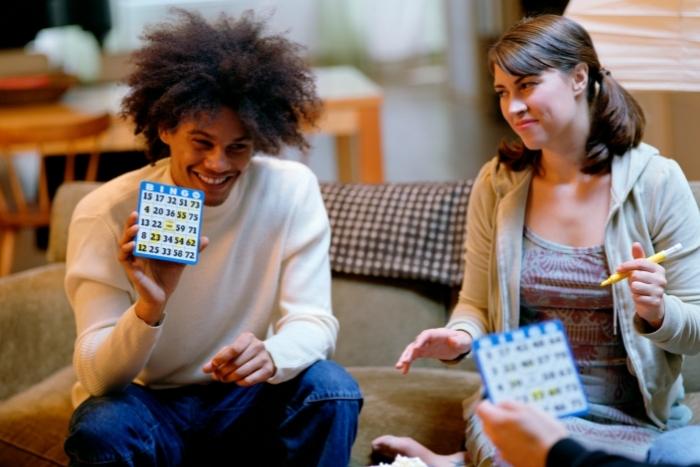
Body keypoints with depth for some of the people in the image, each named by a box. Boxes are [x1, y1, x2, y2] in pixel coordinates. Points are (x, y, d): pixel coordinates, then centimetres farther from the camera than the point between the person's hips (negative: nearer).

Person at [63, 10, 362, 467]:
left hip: (245, 399, 2)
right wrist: (149, 310, -44)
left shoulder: (293, 190, -13)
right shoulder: (107, 213, -18)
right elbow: (97, 377, -22)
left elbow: (313, 320, -16)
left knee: (331, 389, -27)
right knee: (101, 428, -33)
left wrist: (270, 356, -41)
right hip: (146, 402, -1)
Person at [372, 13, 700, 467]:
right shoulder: (497, 183, 1)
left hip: (632, 417, 0)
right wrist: (460, 336, -15)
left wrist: (656, 313, -24)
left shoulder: (657, 182, -7)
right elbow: (478, 305, 8)